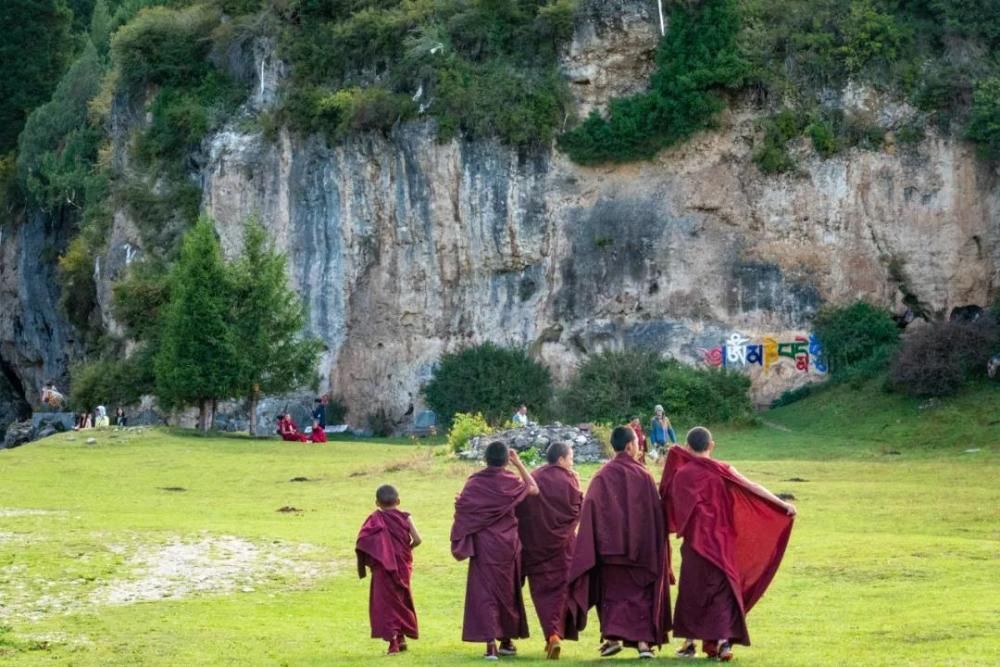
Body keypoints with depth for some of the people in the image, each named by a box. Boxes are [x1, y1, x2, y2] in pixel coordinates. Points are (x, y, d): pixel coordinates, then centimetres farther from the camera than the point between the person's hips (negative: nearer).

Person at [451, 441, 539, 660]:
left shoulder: (474, 483, -8)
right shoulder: (511, 482, -5)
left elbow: (461, 508, -7)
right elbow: (534, 489, 13)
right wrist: (519, 464, 12)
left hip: (483, 545, -1)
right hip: (507, 544, 1)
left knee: (484, 591, 0)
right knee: (507, 591, 16)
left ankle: (490, 643, -13)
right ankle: (507, 640, 26)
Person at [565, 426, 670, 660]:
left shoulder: (602, 476, -3)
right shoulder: (643, 475, -4)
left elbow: (590, 513, -5)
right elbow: (656, 512, 0)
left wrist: (600, 542, 1)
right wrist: (656, 549, 8)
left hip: (610, 544, 0)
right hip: (641, 545, 0)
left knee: (613, 590, 10)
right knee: (640, 592, 7)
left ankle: (613, 636, -4)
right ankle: (643, 640, -2)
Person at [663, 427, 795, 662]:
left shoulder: (681, 475, -2)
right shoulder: (722, 471, -3)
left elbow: (673, 510, 4)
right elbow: (754, 488, -6)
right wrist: (783, 504, -4)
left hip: (696, 542, 0)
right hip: (721, 542, 0)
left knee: (692, 589, 12)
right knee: (723, 589, 3)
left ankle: (689, 642, 17)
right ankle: (724, 641, -12)